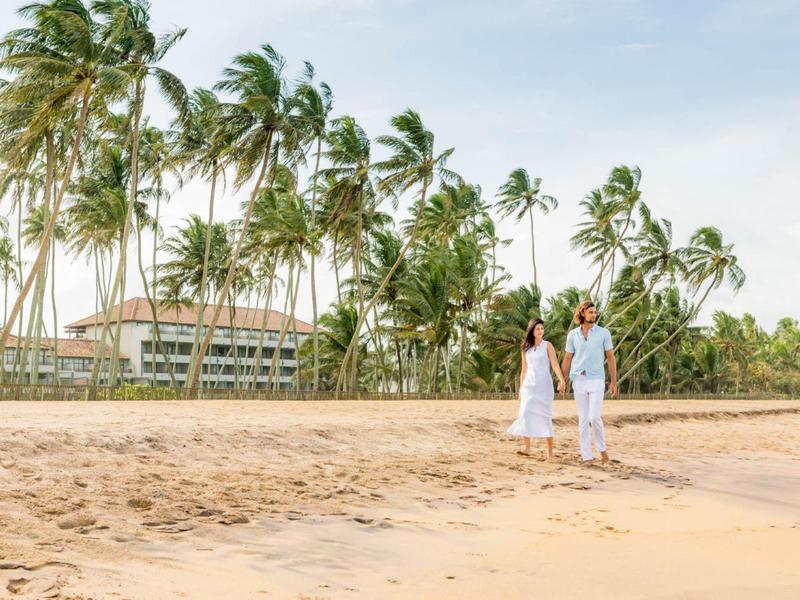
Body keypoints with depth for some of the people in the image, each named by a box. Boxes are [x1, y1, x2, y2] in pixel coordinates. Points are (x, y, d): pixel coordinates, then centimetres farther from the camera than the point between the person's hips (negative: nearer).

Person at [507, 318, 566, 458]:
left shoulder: (547, 345, 2)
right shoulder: (526, 348, 11)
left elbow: (555, 364, -9)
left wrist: (561, 380, -25)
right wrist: (520, 389, 15)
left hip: (544, 385, -3)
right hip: (528, 386, 3)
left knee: (545, 416, -2)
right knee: (525, 414, -10)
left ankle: (550, 450, 7)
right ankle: (526, 447, -9)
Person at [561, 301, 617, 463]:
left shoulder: (604, 333, 0)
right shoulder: (572, 335, 5)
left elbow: (611, 358, 3)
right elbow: (567, 359, 9)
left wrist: (614, 382, 0)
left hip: (597, 381, -2)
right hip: (578, 381, 2)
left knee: (595, 417, -12)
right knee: (583, 419, 3)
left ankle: (601, 447, 14)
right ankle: (586, 456, 8)